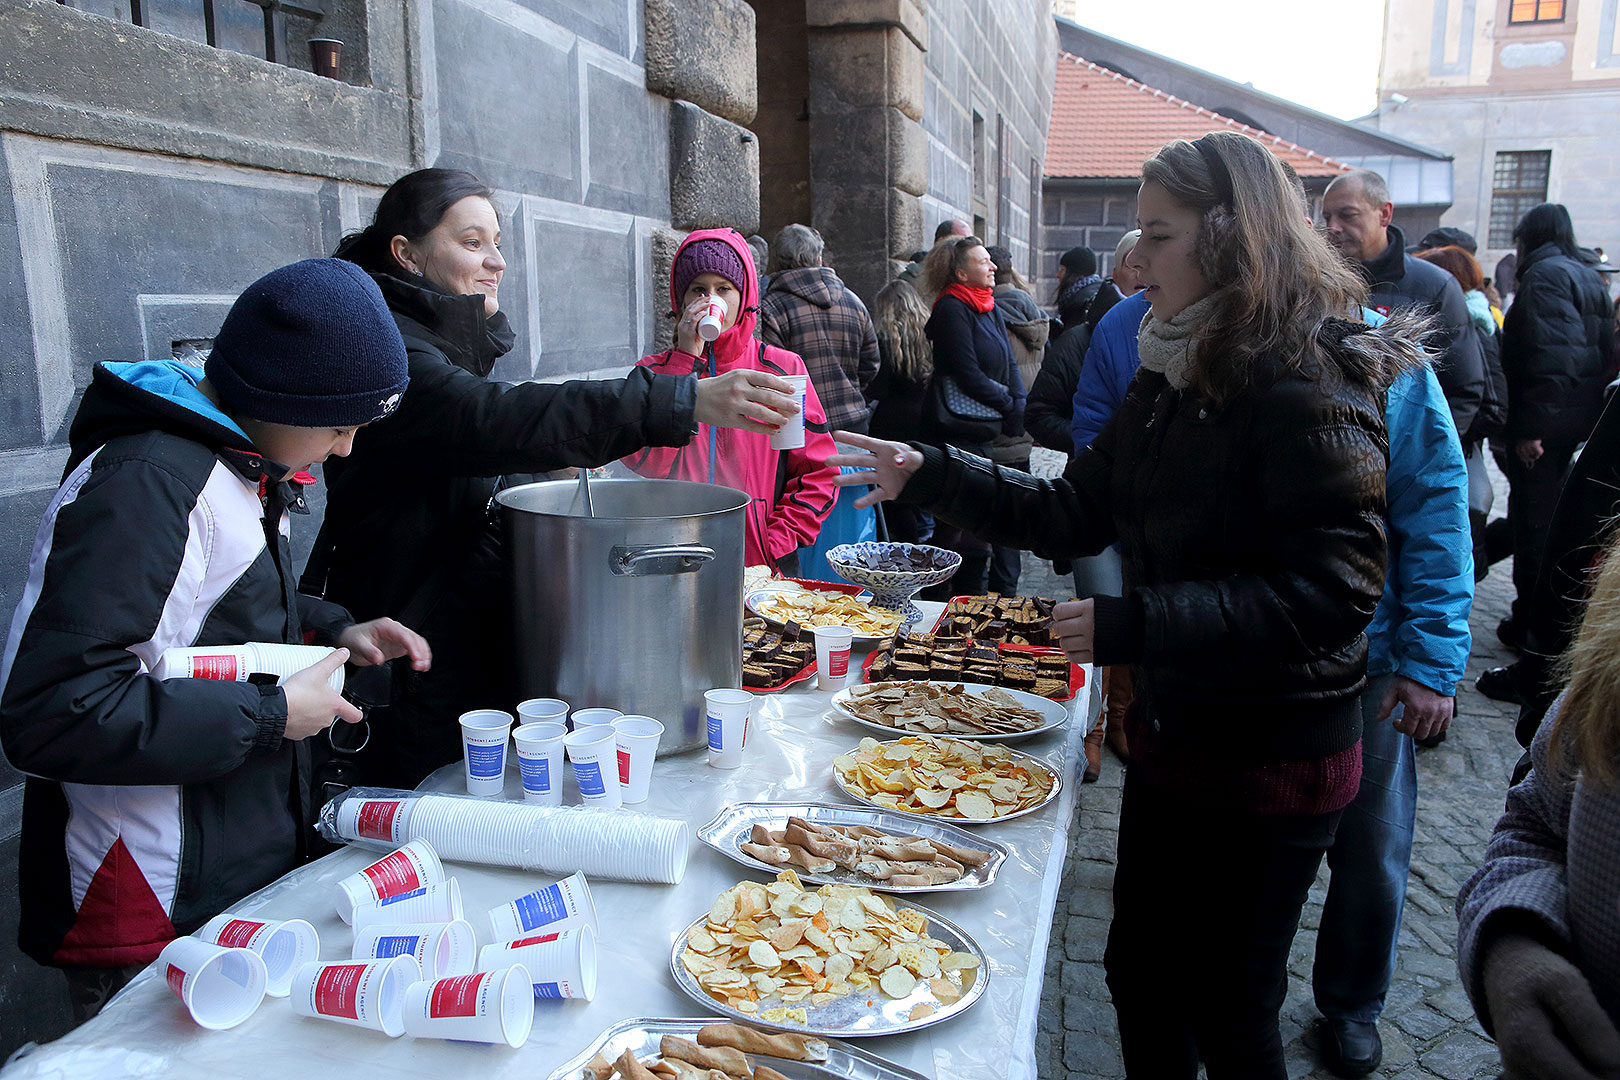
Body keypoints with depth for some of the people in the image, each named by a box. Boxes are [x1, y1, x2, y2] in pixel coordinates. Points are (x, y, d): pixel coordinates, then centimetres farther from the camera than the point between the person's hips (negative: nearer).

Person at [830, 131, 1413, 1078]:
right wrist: (930, 476, 0)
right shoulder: (1173, 375, 7)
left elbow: (1331, 592, -27)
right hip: (1172, 734, 8)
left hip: (1272, 761, -8)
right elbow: (1075, 513, 7)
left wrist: (1134, 625, -28)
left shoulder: (1310, 389, -20)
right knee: (1141, 974, 21)